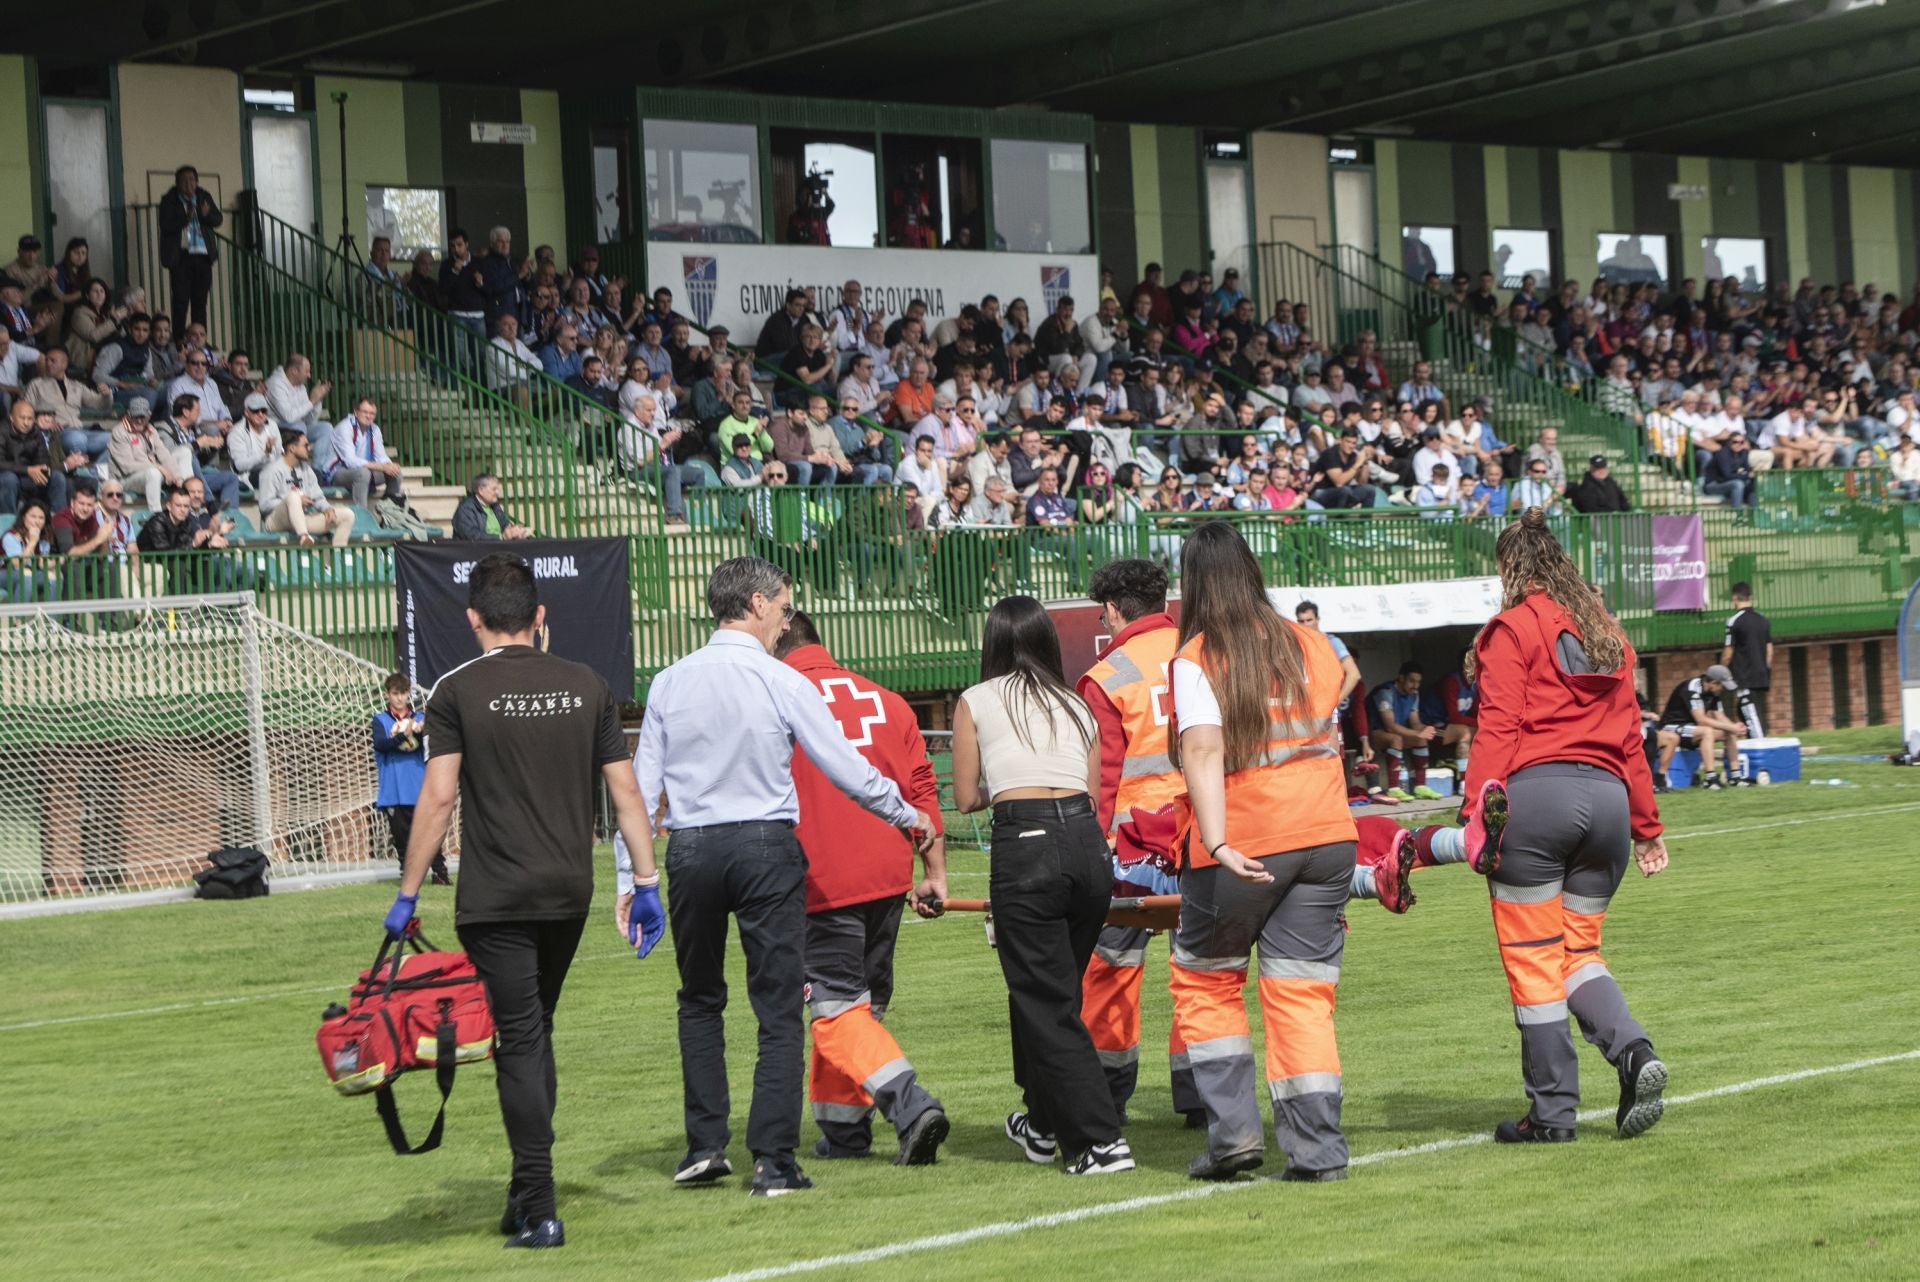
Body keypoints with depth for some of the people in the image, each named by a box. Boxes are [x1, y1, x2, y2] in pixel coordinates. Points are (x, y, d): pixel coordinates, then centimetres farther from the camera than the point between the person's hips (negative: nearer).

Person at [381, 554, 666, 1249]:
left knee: (520, 1042, -1)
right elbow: (625, 789, 4)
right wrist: (645, 884, 10)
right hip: (570, 892, 4)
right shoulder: (586, 686, 5)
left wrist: (407, 894, -4)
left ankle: (540, 1211, -4)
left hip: (495, 898, -4)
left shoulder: (458, 690, -5)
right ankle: (527, 1192, 22)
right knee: (536, 1031, 19)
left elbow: (438, 796, -10)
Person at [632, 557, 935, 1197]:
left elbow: (642, 788, 3)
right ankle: (773, 1160, -3)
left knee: (700, 999, 18)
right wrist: (909, 817, 12)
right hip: (766, 848, -3)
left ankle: (705, 1144, 12)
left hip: (691, 851, 3)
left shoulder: (669, 684, 4)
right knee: (777, 1006, 1)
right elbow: (847, 770, -3)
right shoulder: (781, 683, -5)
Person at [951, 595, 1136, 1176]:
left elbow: (966, 797, 9)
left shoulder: (977, 702, 8)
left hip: (1025, 844, -5)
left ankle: (1101, 1141, -4)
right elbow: (1094, 793, 15)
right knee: (1052, 991, 22)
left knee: (1044, 1003, 2)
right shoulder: (1077, 706, 18)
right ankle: (1044, 1123, 35)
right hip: (1088, 842, 5)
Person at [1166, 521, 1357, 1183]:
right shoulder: (1311, 644, 9)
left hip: (1244, 847, -4)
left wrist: (1217, 843, -29)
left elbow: (1203, 751, -20)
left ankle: (1233, 1129, 6)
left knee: (1206, 979, 14)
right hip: (1326, 833, 4)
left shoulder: (1197, 659, -7)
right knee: (1302, 991, 7)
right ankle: (1317, 1148, 1)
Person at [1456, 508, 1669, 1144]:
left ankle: (1552, 1111, 3)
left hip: (1536, 790, -6)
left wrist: (1476, 814, -11)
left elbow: (1497, 732, -9)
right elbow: (1628, 734, 19)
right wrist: (1646, 824, 22)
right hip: (1608, 798, 6)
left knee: (1534, 959, 1)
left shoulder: (1514, 628, 0)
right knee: (1579, 951, 15)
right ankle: (1634, 1051, -10)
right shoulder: (1608, 633, 18)